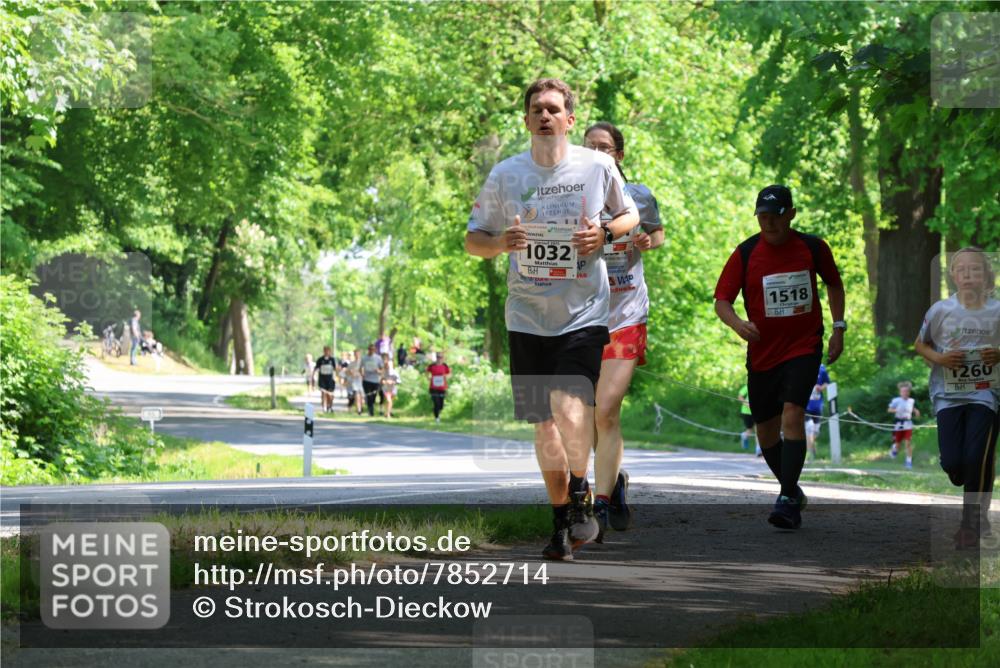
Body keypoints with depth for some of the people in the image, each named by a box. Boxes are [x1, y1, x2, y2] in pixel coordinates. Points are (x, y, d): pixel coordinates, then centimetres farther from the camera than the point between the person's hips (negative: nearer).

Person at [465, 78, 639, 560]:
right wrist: (500, 243, -13)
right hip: (526, 317, 2)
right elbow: (472, 239, 9)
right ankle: (561, 521, 22)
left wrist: (605, 234, -7)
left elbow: (630, 216, 15)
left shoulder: (597, 166, 0)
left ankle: (580, 495, 2)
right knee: (544, 424, 7)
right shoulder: (505, 175, 2)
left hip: (584, 315, -2)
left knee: (570, 411, -21)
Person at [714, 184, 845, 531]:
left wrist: (838, 327, 10)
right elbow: (721, 300, -6)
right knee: (766, 430, 10)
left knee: (792, 415, -22)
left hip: (804, 347, -2)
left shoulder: (813, 248, -2)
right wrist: (737, 323, -27)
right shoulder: (746, 253, -5)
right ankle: (791, 489, 34)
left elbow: (834, 283, 16)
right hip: (761, 353, 2)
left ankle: (788, 502, -22)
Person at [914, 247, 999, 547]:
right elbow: (920, 344, 10)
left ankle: (972, 524, 3)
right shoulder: (940, 311, -4)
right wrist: (939, 359, -9)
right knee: (953, 463, -4)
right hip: (949, 394, 1)